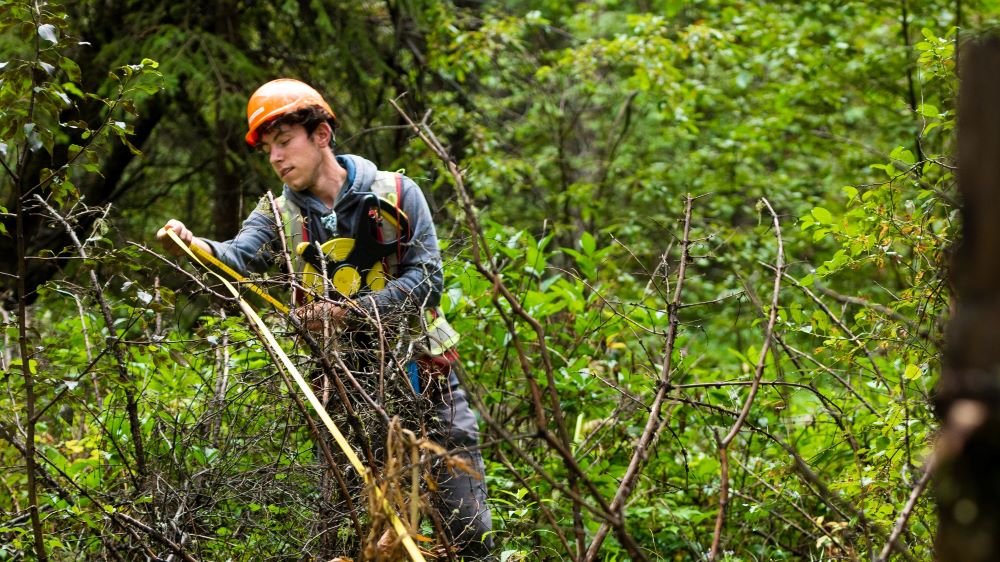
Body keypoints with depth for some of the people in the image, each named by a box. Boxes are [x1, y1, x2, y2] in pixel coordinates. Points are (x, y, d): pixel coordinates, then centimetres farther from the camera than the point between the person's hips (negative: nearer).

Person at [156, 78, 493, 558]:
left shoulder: (395, 194, -2)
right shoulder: (278, 214, 4)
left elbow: (427, 280, -11)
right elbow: (238, 258, -17)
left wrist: (348, 312, -22)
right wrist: (190, 246, -39)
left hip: (422, 375, -2)